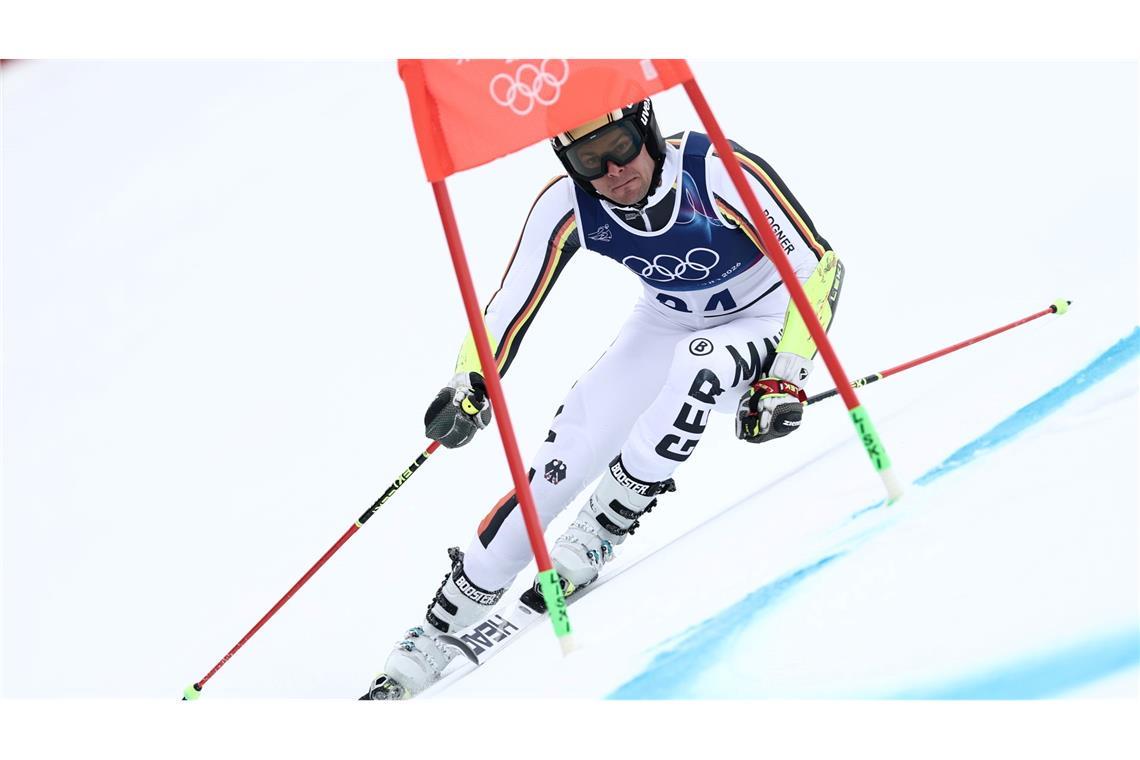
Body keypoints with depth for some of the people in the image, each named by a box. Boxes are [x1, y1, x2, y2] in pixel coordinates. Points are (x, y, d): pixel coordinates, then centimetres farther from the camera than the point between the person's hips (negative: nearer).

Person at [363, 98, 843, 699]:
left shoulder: (717, 169, -29)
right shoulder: (566, 205, -19)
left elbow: (819, 264, -23)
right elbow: (512, 305, -11)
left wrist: (784, 379, -30)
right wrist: (469, 382, -24)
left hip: (767, 321, -2)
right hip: (668, 327, 2)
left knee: (699, 363, -39)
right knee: (560, 462, -11)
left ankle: (594, 538, -18)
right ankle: (433, 636, 5)